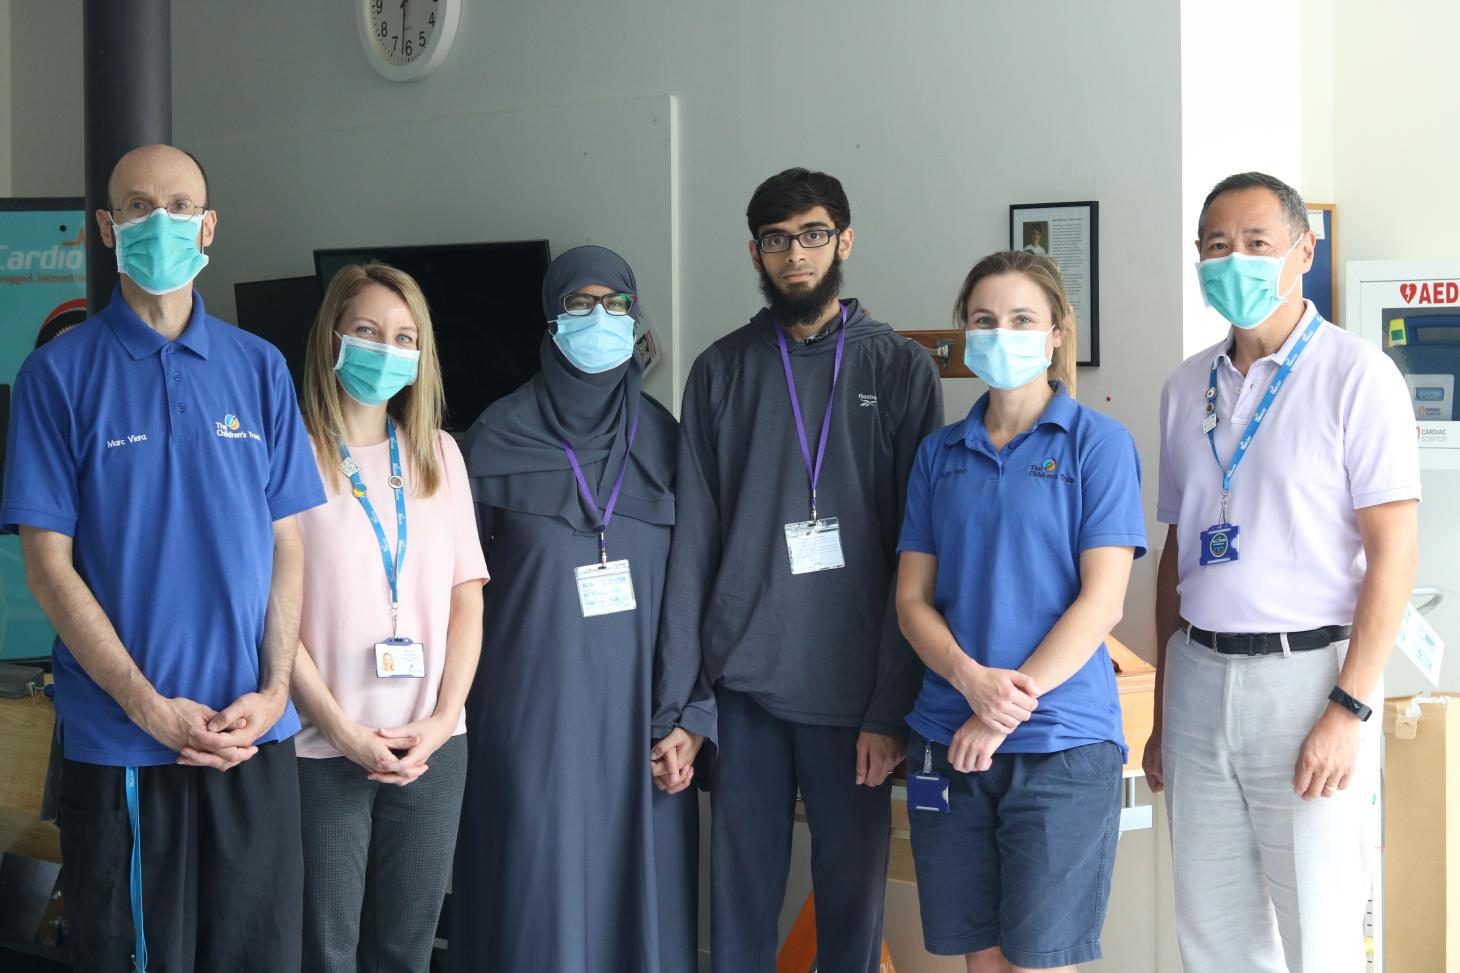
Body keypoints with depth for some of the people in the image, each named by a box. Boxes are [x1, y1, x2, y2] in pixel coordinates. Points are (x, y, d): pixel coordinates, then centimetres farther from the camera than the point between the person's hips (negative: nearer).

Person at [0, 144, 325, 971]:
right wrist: (151, 708, -12)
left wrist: (272, 692, -6)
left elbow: (288, 546, 9)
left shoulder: (259, 368, 9)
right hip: (119, 746, -3)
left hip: (256, 739, 3)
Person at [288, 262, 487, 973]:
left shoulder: (438, 453, 11)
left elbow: (467, 596, 9)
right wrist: (342, 730, -13)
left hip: (431, 748, 4)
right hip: (323, 751, -4)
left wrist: (442, 718, -4)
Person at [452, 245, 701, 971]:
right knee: (541, 894, -3)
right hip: (536, 711, -2)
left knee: (641, 892, 4)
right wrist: (455, 711, -3)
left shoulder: (662, 439, 7)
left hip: (638, 709, 2)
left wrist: (691, 715, 0)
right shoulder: (499, 437, 0)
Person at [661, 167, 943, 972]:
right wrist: (677, 700, -3)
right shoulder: (722, 372, 8)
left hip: (854, 693, -1)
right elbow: (694, 539, 4)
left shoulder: (899, 370, 3)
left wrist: (894, 707, -8)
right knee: (741, 892, 5)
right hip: (745, 685, 1)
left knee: (852, 898, 5)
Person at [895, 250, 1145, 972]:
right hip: (948, 740, 4)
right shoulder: (940, 453, 12)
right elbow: (912, 598, 7)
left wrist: (1015, 700, -14)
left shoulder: (1098, 443, -1)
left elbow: (1102, 600, -8)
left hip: (1061, 743, -4)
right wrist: (972, 680, -11)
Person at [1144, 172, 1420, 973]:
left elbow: (1392, 552, -10)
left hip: (1305, 673, -5)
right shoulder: (1187, 387, 12)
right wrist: (1162, 712, 15)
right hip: (1199, 674, 6)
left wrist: (1348, 710, -16)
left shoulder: (1355, 377, -6)